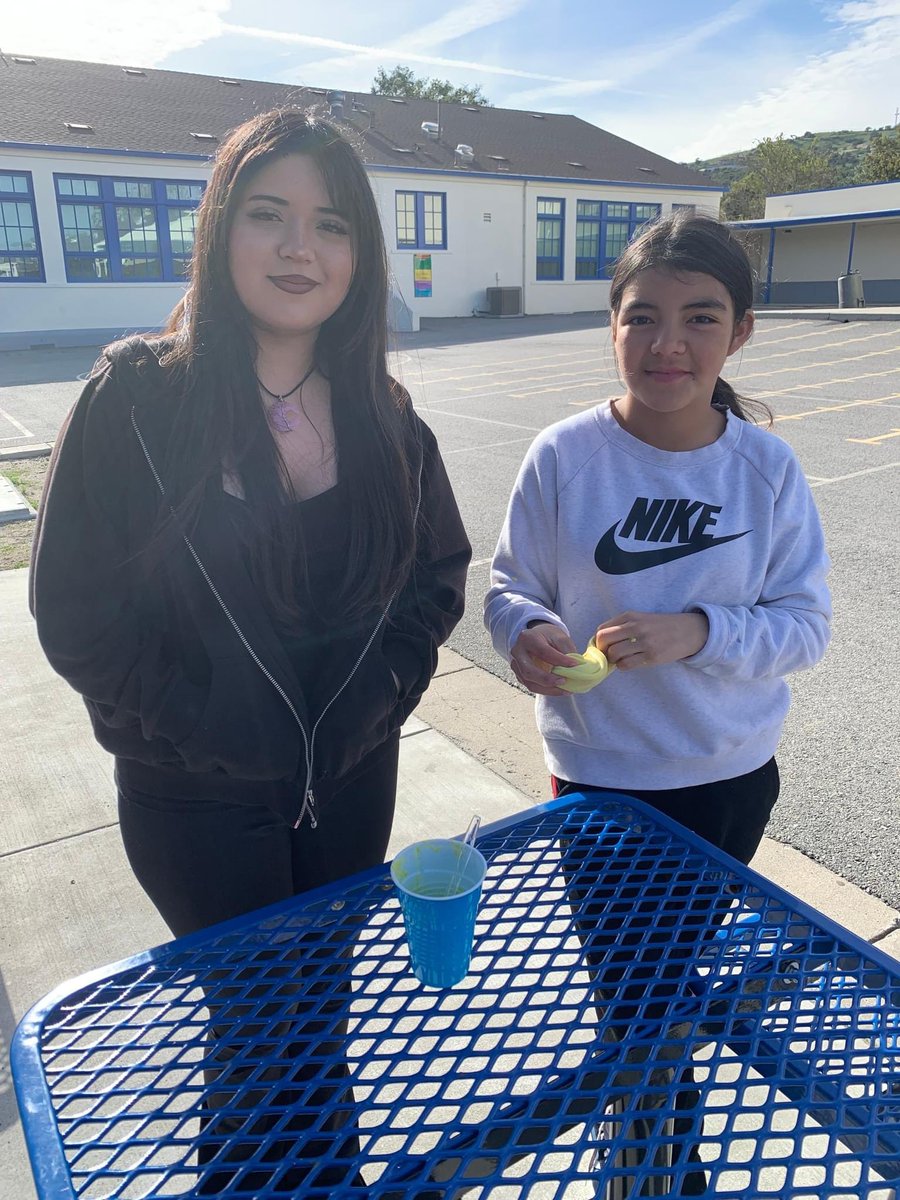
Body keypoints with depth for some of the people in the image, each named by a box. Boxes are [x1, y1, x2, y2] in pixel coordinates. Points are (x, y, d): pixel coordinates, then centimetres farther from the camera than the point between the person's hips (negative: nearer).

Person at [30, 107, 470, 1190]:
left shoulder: (380, 413, -4)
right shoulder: (137, 396, -15)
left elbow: (438, 570, 4)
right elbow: (75, 610, -13)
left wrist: (374, 695, -8)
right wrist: (214, 728, -14)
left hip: (352, 779, 4)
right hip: (197, 802, -3)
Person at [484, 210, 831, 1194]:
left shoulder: (767, 467, -10)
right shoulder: (563, 457, -14)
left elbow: (806, 624, -8)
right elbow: (509, 586, -6)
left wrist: (697, 633, -26)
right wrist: (526, 630, -29)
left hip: (731, 778, 2)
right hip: (599, 778, -2)